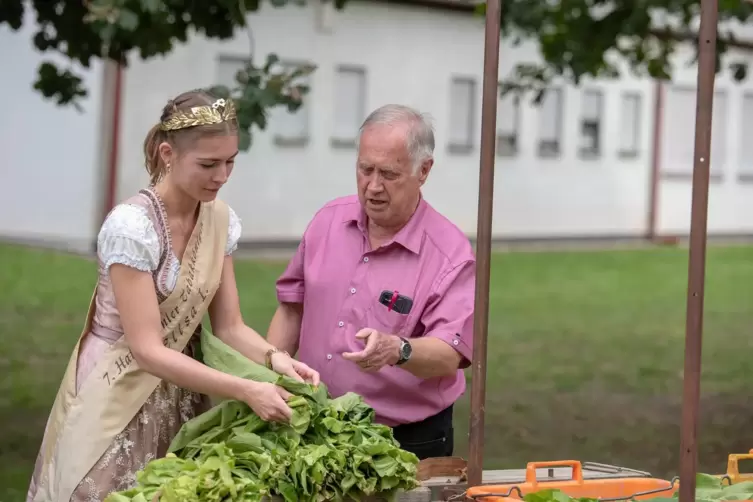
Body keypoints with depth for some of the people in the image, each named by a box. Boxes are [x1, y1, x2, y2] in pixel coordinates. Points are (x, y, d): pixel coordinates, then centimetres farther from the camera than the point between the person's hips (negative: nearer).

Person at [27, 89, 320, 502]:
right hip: (118, 401, -6)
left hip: (177, 399, 6)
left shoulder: (221, 221, -2)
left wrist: (274, 358, -19)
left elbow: (228, 327, 2)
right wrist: (246, 391, -31)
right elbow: (147, 350, -25)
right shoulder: (130, 225, -23)